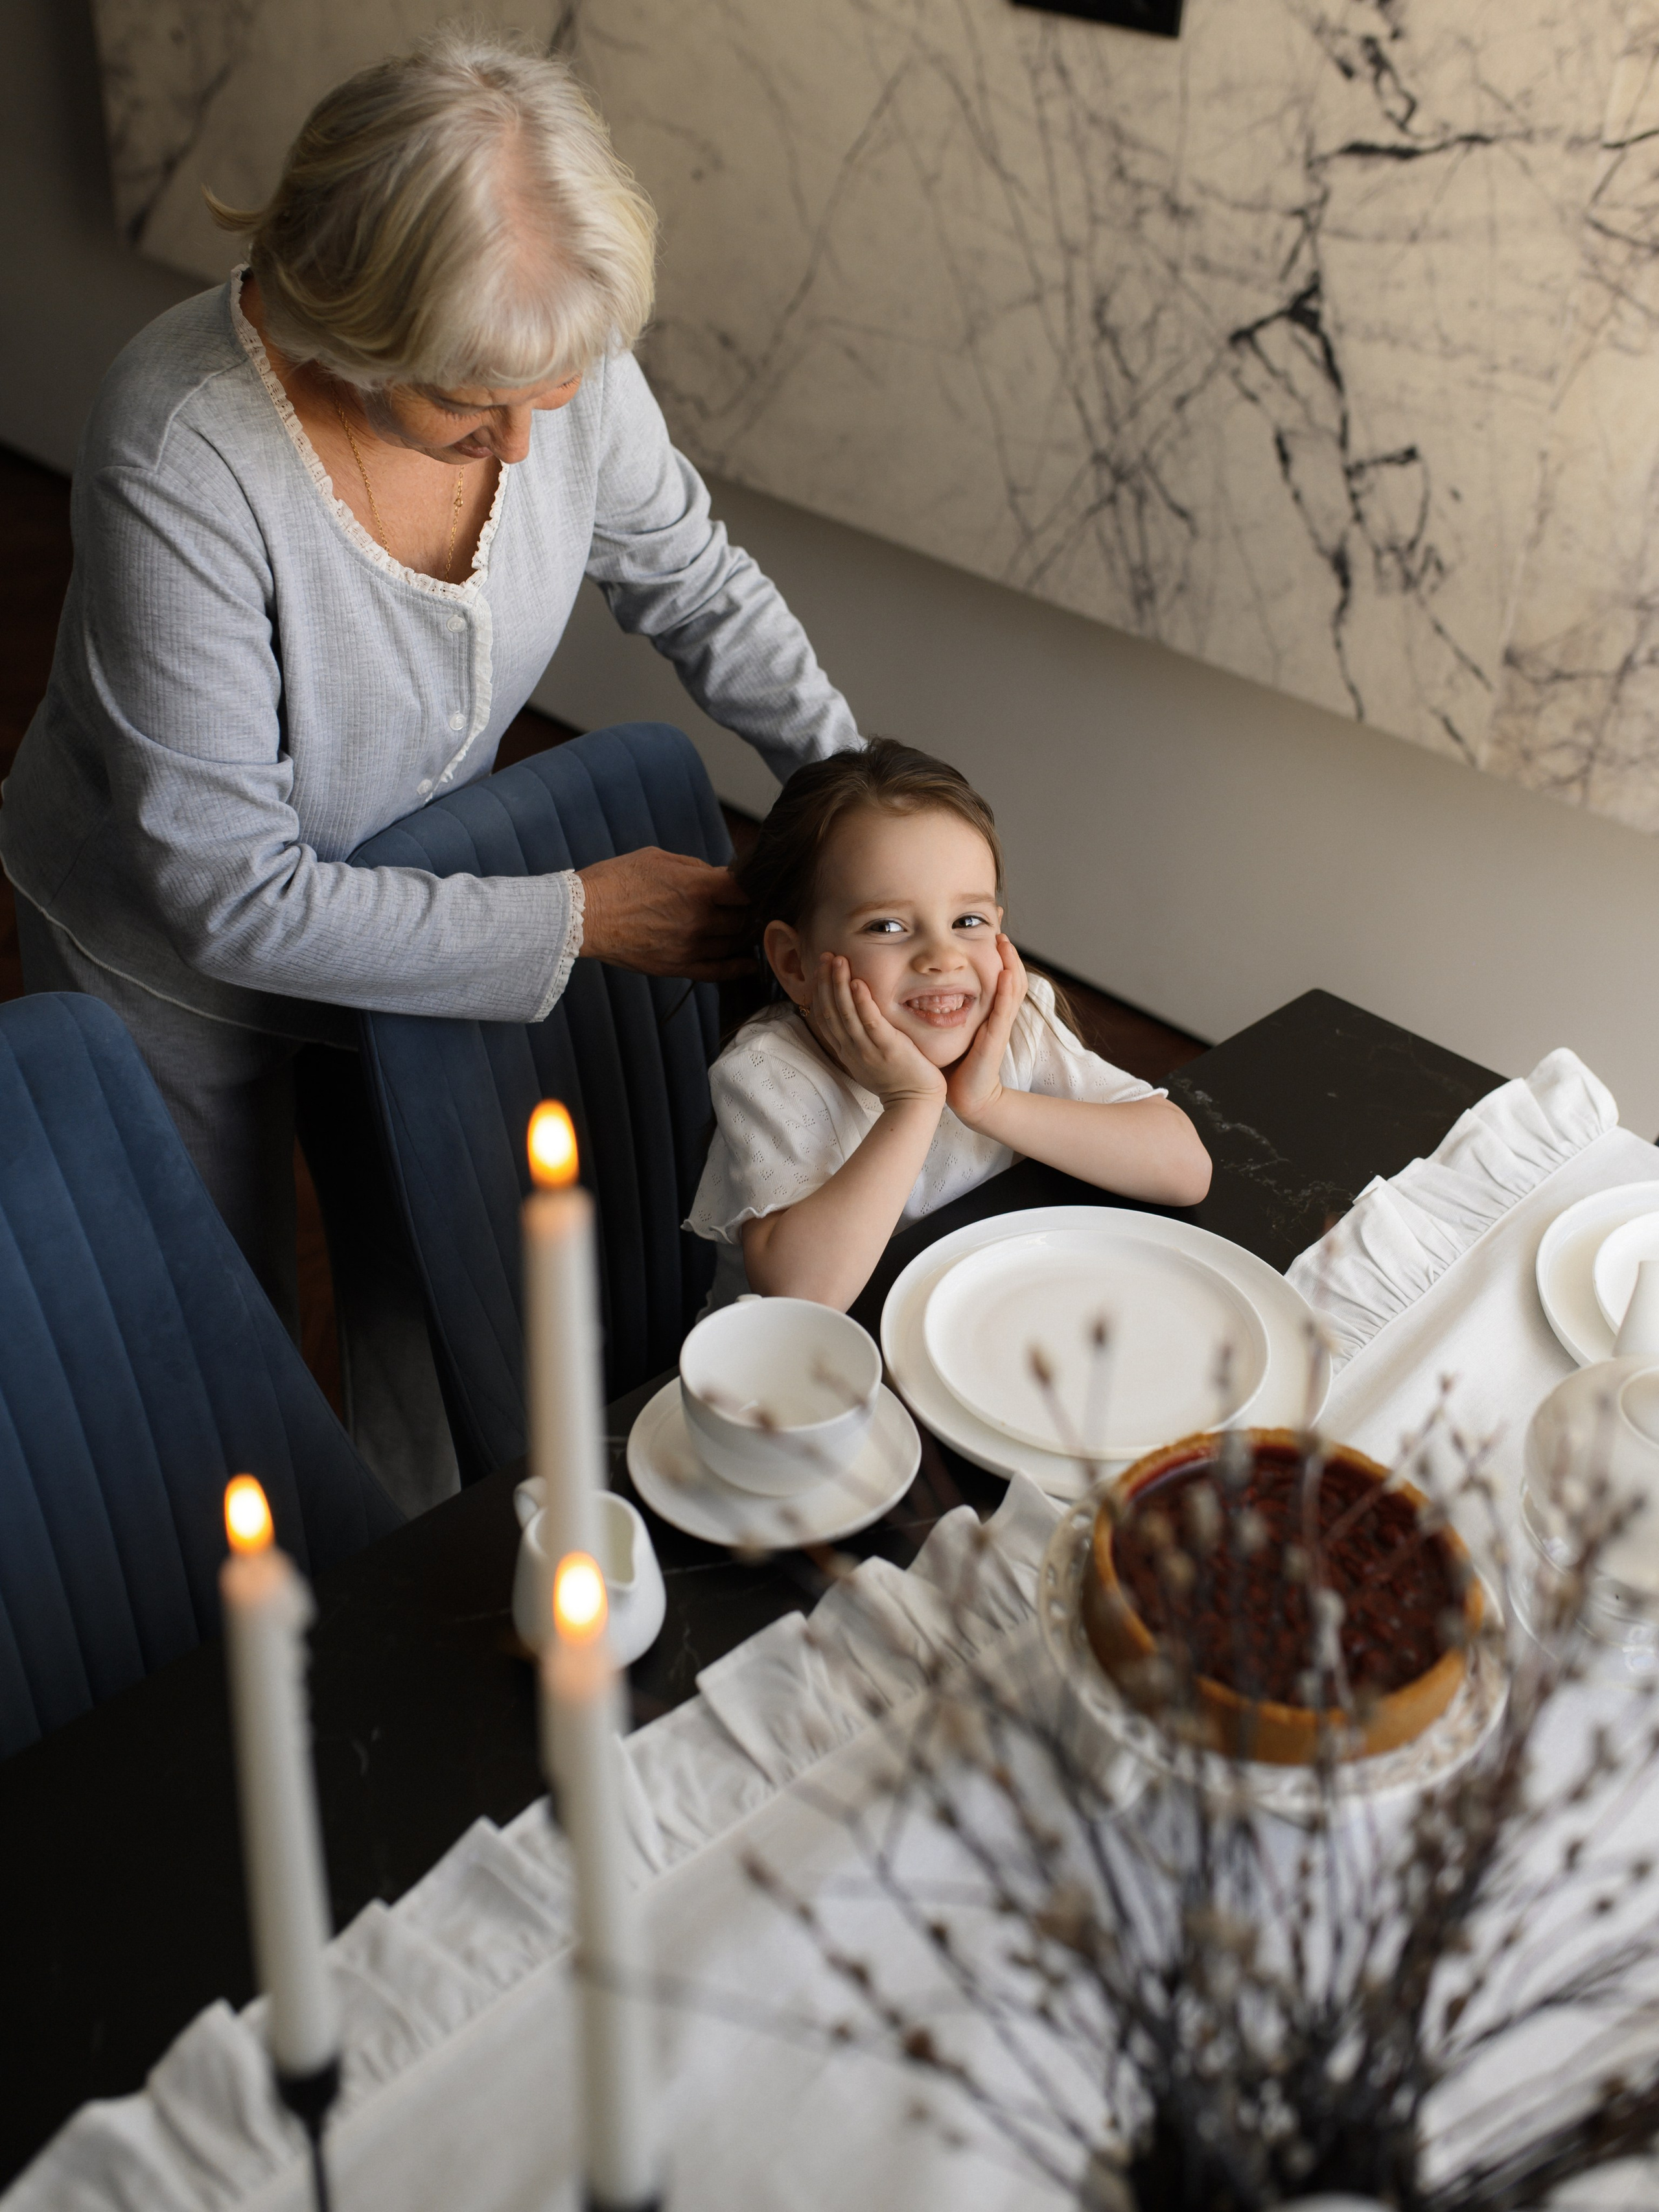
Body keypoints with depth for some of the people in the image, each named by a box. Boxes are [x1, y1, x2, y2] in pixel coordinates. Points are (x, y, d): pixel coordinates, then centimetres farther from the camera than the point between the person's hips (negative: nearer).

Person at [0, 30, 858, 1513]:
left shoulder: (561, 361, -23)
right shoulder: (182, 460, -38)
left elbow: (696, 586, -2)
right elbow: (230, 898, -32)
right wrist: (575, 916, -28)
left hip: (413, 896, 4)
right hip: (174, 953, -4)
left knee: (447, 1301, 17)